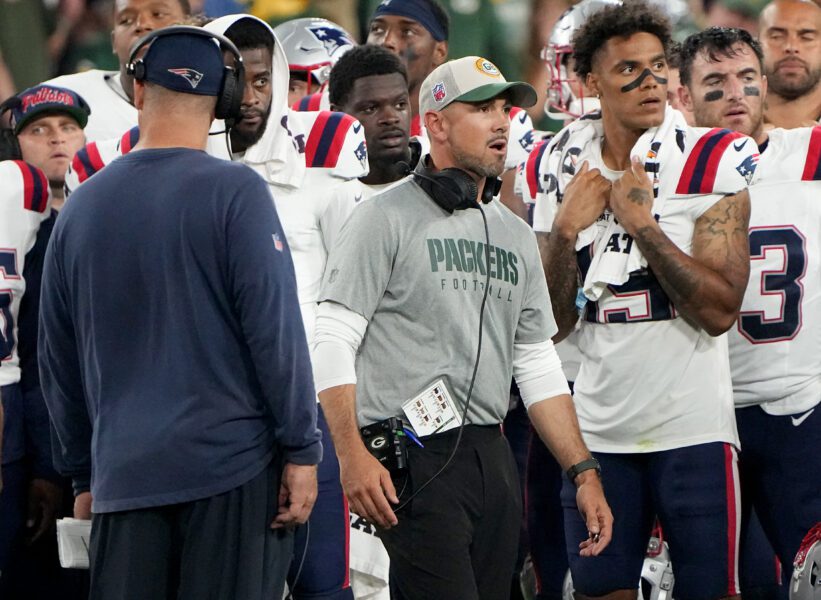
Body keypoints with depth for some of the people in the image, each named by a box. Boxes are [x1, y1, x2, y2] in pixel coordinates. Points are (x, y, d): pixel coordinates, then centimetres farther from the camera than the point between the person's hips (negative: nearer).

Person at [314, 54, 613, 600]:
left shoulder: (516, 236, 18)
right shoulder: (389, 218, -3)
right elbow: (333, 340, -9)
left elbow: (537, 365, 21)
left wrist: (583, 472, 14)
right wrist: (352, 455, -18)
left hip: (493, 456, 7)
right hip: (415, 460, -7)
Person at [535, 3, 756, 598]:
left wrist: (641, 221, -16)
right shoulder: (567, 169, 6)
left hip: (692, 429, -4)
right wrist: (566, 229, -8)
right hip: (601, 430, 4)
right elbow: (553, 324, 6)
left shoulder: (709, 163, -6)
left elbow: (719, 312, -15)